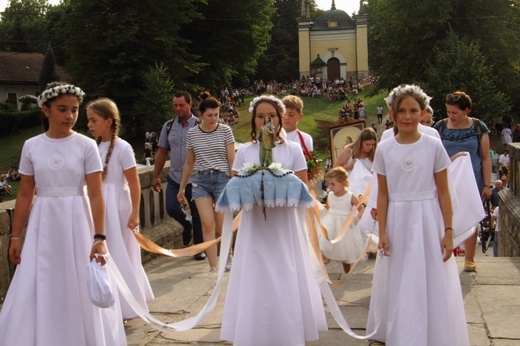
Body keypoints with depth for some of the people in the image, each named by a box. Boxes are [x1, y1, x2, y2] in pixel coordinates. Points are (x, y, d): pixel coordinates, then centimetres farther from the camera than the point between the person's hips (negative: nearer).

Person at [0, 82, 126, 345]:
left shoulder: (86, 146, -5)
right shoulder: (31, 146, 2)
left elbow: (96, 195, -9)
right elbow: (24, 196, 6)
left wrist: (99, 237, -15)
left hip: (77, 222, -2)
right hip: (43, 225, 2)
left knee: (82, 291, 6)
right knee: (39, 292, 5)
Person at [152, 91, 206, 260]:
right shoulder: (168, 126, 7)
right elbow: (162, 152, 11)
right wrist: (156, 176, 10)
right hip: (174, 177, 3)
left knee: (197, 214, 4)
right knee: (172, 208, -5)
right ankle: (187, 225, 30)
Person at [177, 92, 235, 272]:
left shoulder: (225, 131, 1)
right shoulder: (192, 133, 7)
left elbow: (232, 161, 1)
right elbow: (189, 163, 14)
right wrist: (181, 188, 16)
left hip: (222, 178, -1)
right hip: (200, 180, 2)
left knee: (221, 225, 0)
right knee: (208, 224, -8)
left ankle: (228, 253, 31)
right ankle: (213, 267, -2)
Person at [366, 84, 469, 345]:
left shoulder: (434, 146, -3)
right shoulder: (384, 149, 1)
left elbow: (443, 192, -1)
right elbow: (383, 194, 3)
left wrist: (448, 231, -4)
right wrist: (382, 232, -1)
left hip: (427, 221, -1)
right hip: (397, 221, 1)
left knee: (431, 284, 4)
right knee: (399, 286, 9)